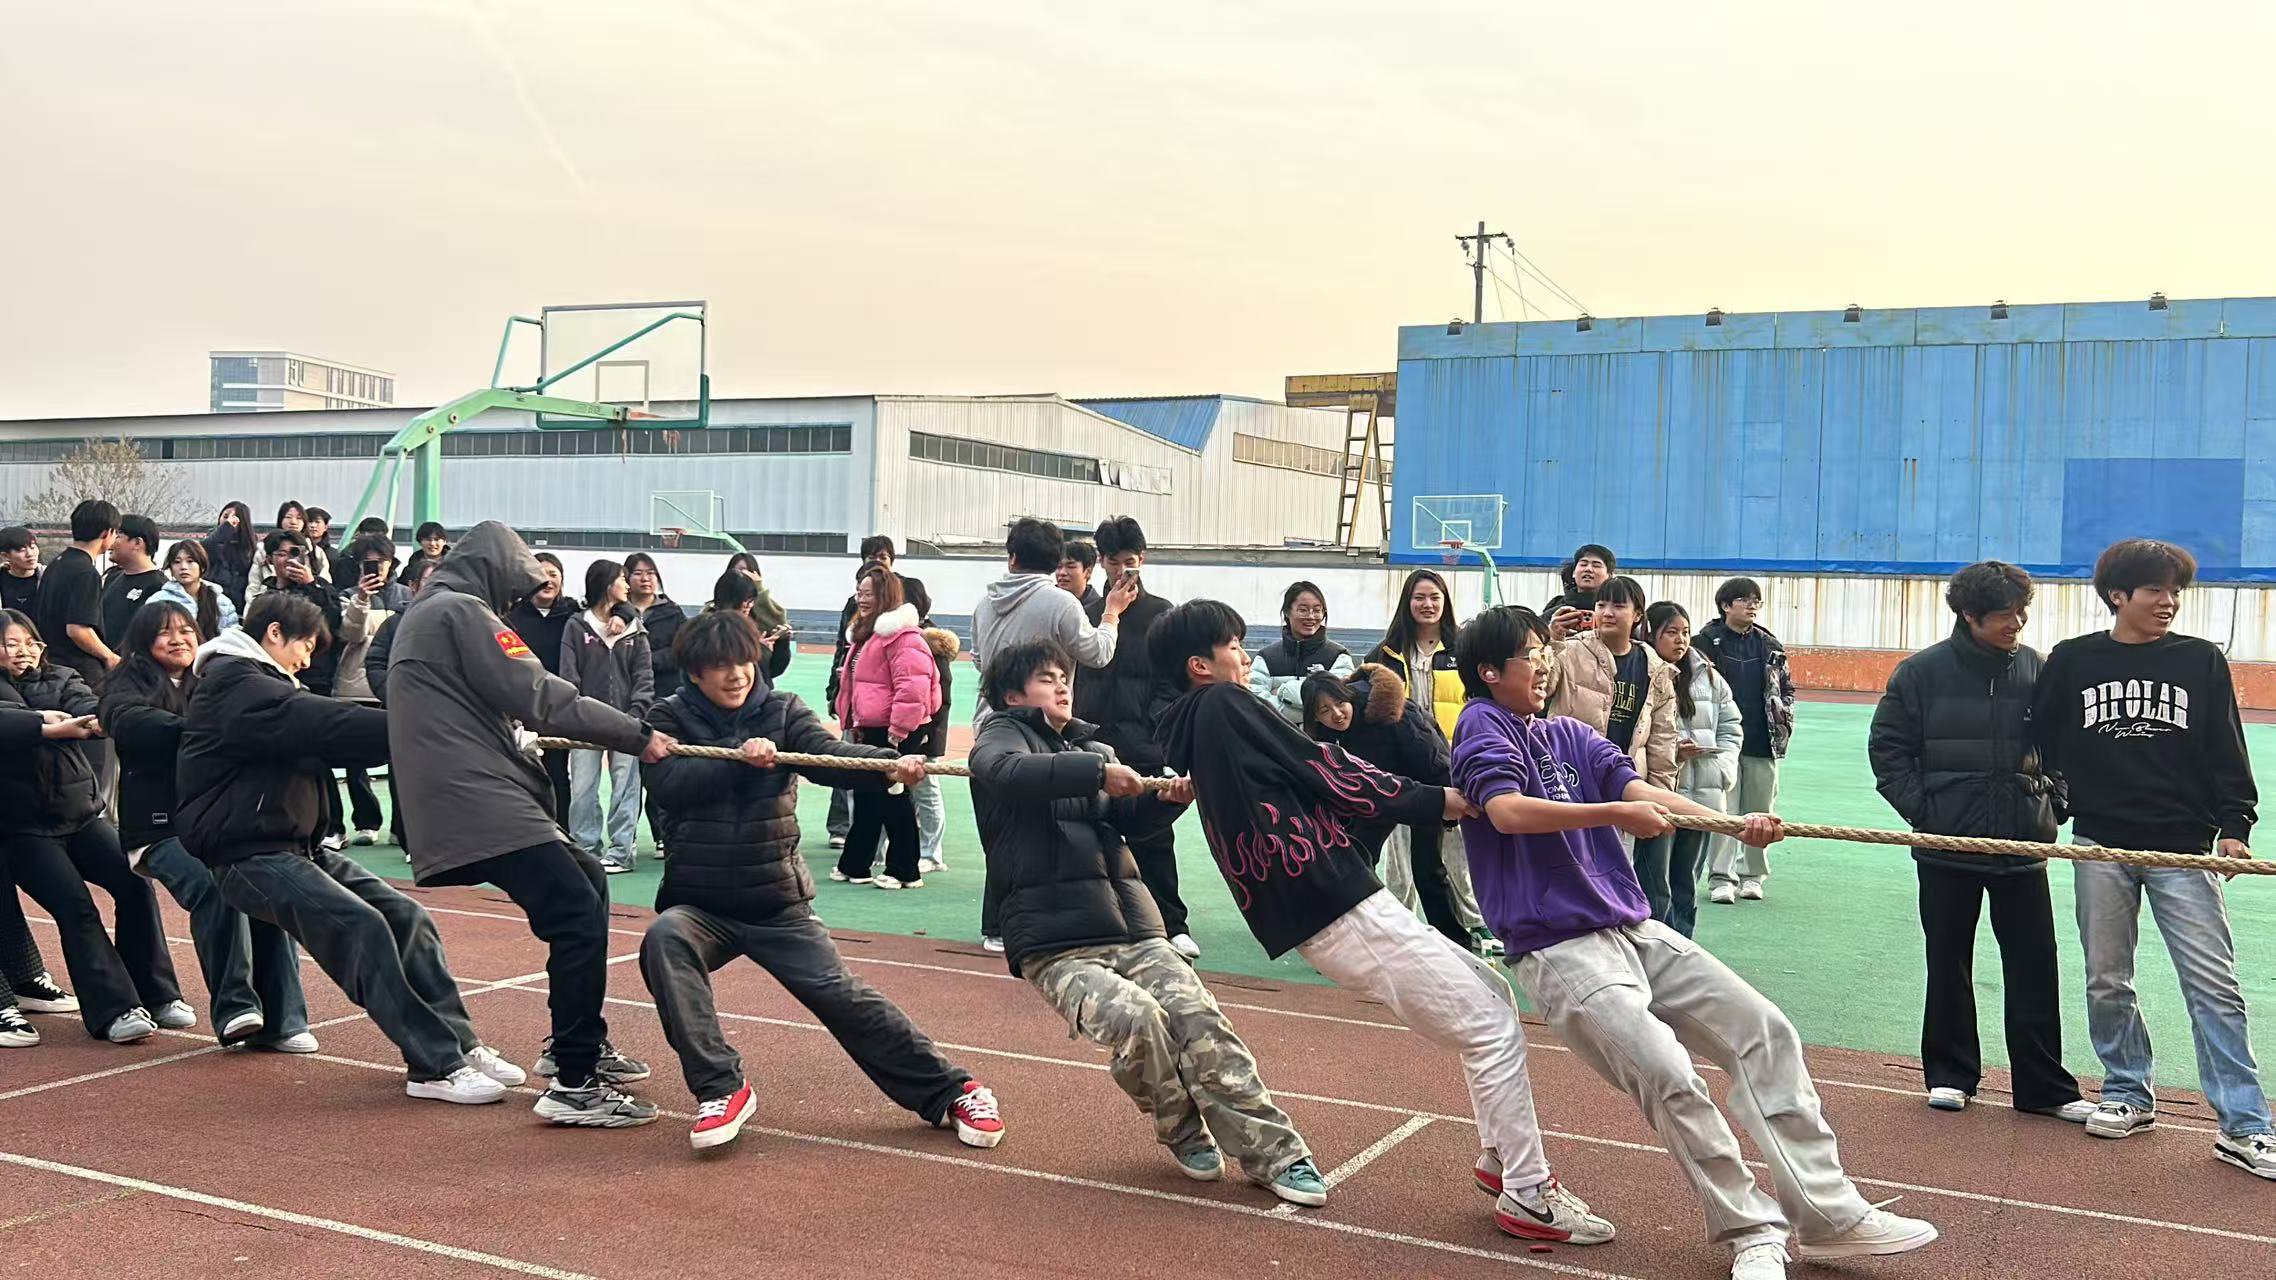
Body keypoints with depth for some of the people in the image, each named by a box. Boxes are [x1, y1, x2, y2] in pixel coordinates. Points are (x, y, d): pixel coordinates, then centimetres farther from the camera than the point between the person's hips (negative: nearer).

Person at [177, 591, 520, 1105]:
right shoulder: (234, 686, -12)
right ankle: (434, 1066, -24)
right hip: (247, 854, -10)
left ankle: (457, 1043, -1)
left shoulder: (268, 687, 22)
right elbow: (328, 726, -23)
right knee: (362, 926, -24)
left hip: (297, 846, 10)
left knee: (408, 917, -3)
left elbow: (324, 736, 11)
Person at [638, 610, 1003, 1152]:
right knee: (663, 939, -31)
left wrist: (890, 764, -37)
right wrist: (738, 758, -29)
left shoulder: (782, 711, 1)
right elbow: (670, 783, -16)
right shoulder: (670, 717, 1)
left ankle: (951, 1092, 7)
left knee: (843, 996, -9)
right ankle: (721, 1088, -22)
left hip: (778, 903, 0)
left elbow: (829, 753, -17)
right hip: (698, 903, 0)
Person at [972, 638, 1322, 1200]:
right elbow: (1008, 772, -21)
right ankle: (1183, 1134, -1)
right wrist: (1096, 770, -27)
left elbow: (1127, 821, 18)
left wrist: (1168, 799, -2)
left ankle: (1274, 1153, -9)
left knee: (1199, 1018, -15)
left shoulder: (1091, 745, 24)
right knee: (1135, 1018, -28)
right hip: (1055, 944, -5)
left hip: (1132, 928, 6)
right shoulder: (1003, 734, 4)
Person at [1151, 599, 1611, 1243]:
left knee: (1489, 992, 17)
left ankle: (1501, 1157, 22)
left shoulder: (1191, 733, 19)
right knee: (1492, 1025, -5)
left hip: (1313, 912, 10)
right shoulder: (1223, 705, -7)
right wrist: (1436, 802, -2)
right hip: (1337, 903, -10)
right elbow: (1323, 772, -7)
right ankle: (1526, 1195, 1)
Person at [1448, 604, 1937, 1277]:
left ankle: (1828, 1213, 2)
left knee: (1765, 1030, -2)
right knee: (1670, 1076, -23)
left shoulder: (1570, 735, 16)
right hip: (1560, 950, -7)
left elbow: (1637, 788, 0)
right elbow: (1506, 811, -22)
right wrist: (1615, 813, -25)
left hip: (1637, 931, 8)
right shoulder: (1482, 724, -4)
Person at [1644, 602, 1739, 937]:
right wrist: (1671, 750, -20)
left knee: (1687, 884, 14)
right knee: (1655, 886, -4)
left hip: (1702, 794, 6)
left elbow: (1731, 726, 17)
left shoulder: (1708, 677, 11)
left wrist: (1722, 766, 3)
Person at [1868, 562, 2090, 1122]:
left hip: (2023, 844, 2)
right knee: (1949, 965, 10)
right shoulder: (1923, 671, -6)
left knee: (2035, 968, 4)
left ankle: (2045, 1086, 15)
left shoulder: (2036, 669, 1)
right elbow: (1887, 746, -1)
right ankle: (1950, 1073, 24)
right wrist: (1920, 809, -7)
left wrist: (2053, 797, 1)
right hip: (1947, 847, -1)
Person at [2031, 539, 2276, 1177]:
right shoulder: (2072, 660, 4)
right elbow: (2042, 740, 13)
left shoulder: (2201, 661, 4)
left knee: (2215, 986, -5)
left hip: (2183, 848, -1)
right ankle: (2128, 1094, 25)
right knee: (2107, 981, 8)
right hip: (2100, 846, 1)